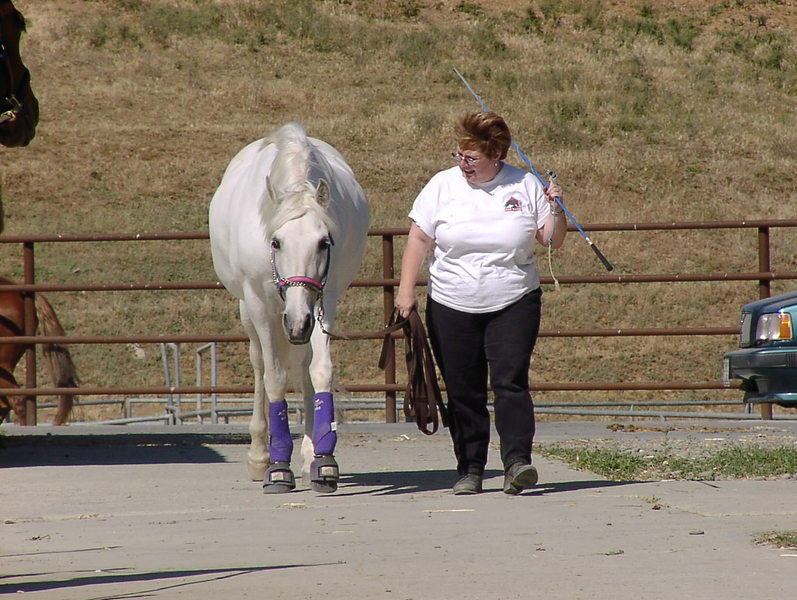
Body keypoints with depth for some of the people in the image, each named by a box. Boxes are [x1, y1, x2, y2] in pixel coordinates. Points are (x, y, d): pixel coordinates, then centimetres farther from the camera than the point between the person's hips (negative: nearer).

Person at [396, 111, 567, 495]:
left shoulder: (524, 186, 1)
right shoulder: (443, 186, 1)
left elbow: (552, 241, 6)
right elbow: (419, 239, 2)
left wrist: (555, 211, -12)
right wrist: (406, 289, -5)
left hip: (513, 304, -1)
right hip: (452, 306, 1)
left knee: (510, 383, -13)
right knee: (463, 392, 3)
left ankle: (517, 462, -19)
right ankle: (470, 469, 11)